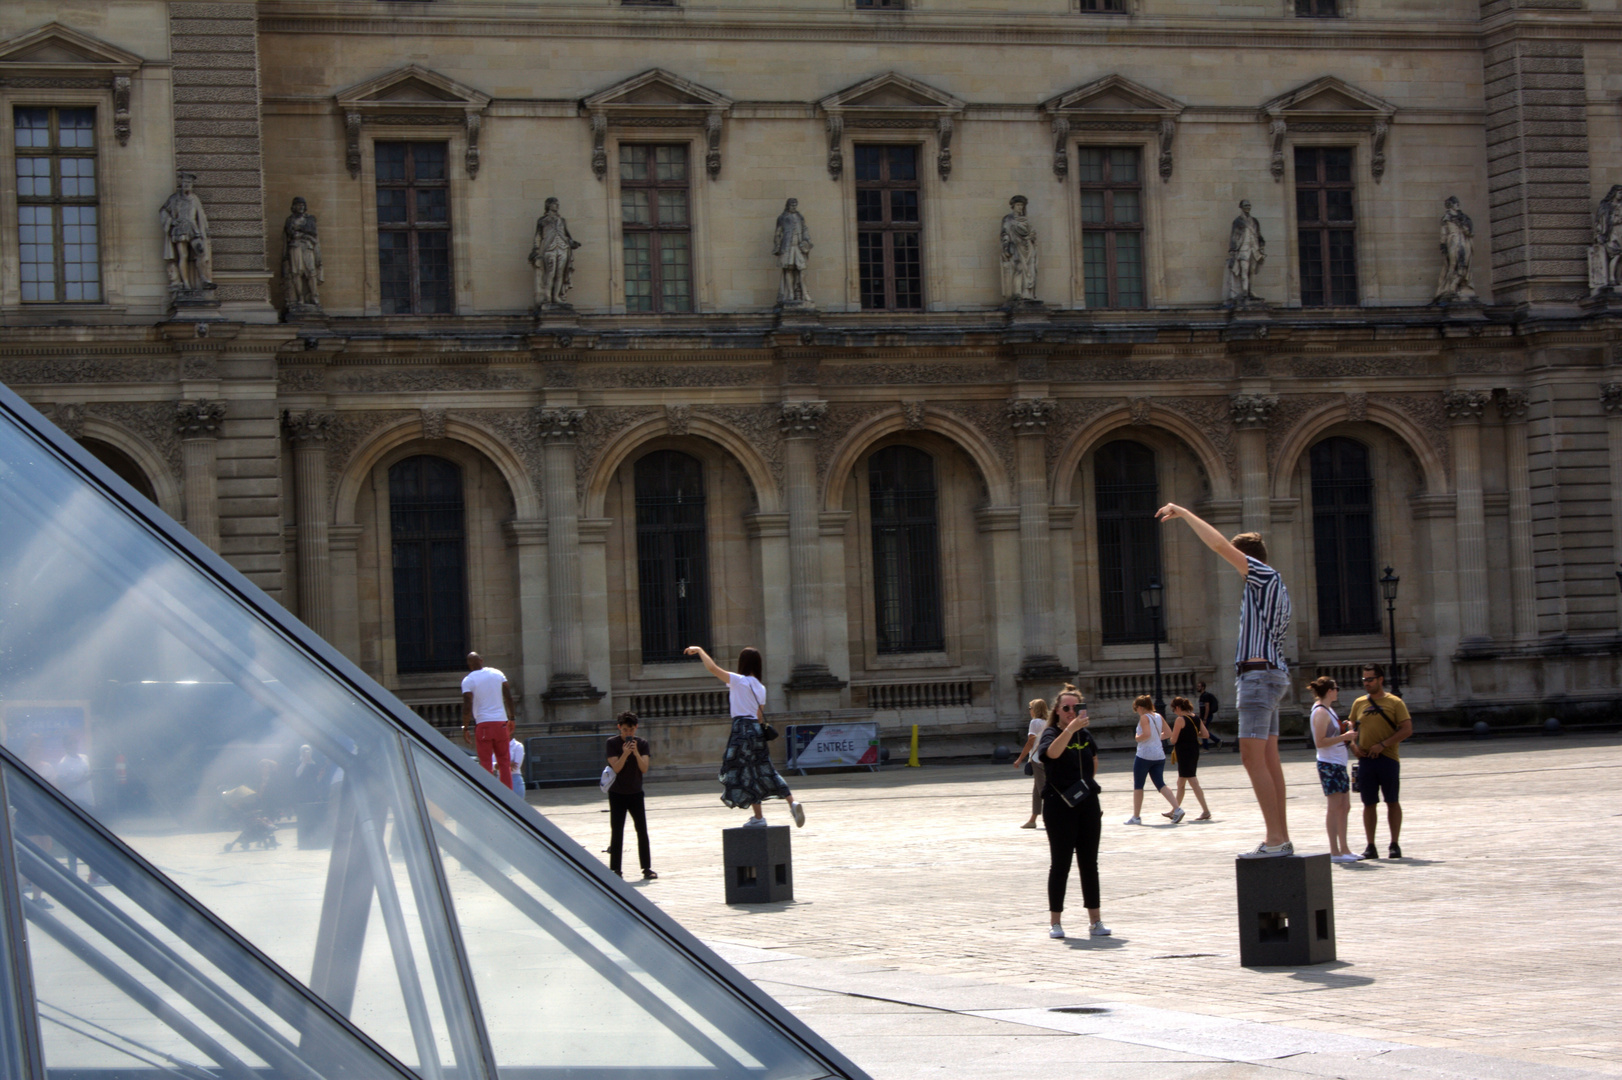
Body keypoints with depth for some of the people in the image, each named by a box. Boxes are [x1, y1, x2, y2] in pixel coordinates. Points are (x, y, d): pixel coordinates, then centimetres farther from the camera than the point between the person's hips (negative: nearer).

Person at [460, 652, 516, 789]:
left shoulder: (468, 681, -4)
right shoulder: (497, 674, 8)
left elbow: (467, 706, -10)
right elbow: (509, 697, 8)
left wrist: (465, 728, -5)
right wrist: (512, 718, 16)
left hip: (483, 725, -3)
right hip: (501, 722, 3)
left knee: (485, 763, 1)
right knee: (504, 761, 10)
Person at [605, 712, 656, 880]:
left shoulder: (642, 743, -2)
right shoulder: (612, 743, -8)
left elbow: (644, 769, -10)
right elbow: (616, 768, -15)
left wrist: (636, 753, -24)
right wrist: (625, 754, -30)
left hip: (636, 793, 2)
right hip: (617, 794, -2)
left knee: (642, 831, -2)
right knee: (617, 832, 0)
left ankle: (647, 868, 3)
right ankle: (615, 869, 4)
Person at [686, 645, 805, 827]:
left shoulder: (739, 681, -7)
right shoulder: (760, 687, 13)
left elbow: (712, 668, -10)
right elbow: (760, 713, 14)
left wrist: (699, 650, 2)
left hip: (742, 728, -7)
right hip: (757, 729, 7)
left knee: (746, 773, 0)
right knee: (764, 770, 13)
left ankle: (759, 817, -1)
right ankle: (792, 802, 1)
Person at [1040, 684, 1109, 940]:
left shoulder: (1086, 735, 10)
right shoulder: (1051, 734, -8)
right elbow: (1052, 752, -32)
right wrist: (1070, 729, -42)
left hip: (1088, 804, 5)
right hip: (1059, 804, -5)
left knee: (1089, 863, 7)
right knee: (1060, 864, -3)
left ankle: (1095, 920, 10)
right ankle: (1054, 922, 4)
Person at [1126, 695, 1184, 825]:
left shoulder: (1144, 718, -11)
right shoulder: (1159, 717, 10)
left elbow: (1146, 734, -24)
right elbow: (1167, 733, 11)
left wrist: (1137, 738, -6)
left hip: (1144, 755, -7)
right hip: (1159, 755, 7)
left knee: (1138, 786, 7)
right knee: (1160, 784, 6)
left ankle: (1136, 816, 10)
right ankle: (1177, 809, -12)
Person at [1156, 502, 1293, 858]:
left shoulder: (1264, 576, -8)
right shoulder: (1274, 587, 21)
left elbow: (1218, 543, -15)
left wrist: (1182, 512, -7)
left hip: (1259, 674, -10)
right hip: (1272, 673, 10)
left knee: (1253, 756, -13)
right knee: (1269, 758, 9)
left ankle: (1276, 838, -16)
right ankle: (1280, 837, 9)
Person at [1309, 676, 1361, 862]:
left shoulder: (1327, 709, 17)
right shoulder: (1320, 712, -13)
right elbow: (1320, 742, -21)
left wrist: (1346, 730, 11)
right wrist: (1344, 737, -20)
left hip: (1338, 763, 10)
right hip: (1329, 764, -10)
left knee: (1344, 806, 12)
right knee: (1335, 806, -9)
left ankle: (1343, 849, 17)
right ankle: (1334, 852, -7)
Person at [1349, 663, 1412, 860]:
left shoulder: (1394, 702, 0)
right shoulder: (1359, 703, 12)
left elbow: (1407, 729, -7)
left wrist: (1383, 745, -15)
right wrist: (1354, 747, -2)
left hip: (1388, 758, -3)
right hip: (1366, 760, 3)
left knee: (1392, 802, 2)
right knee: (1369, 804, 4)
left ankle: (1394, 845, 8)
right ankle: (1370, 846, 8)